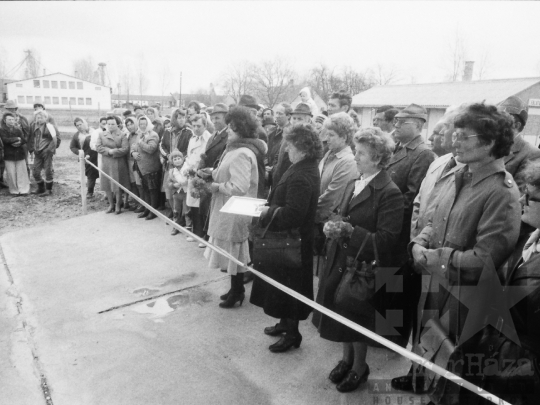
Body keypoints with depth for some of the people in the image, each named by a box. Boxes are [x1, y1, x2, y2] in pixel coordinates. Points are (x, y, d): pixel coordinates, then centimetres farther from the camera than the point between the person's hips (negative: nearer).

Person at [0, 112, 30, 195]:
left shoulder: (18, 129, 8)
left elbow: (24, 140, 1)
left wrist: (19, 143, -18)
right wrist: (17, 139, -8)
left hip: (20, 154, 2)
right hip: (8, 155, -2)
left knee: (22, 172, 1)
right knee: (11, 173, 0)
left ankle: (23, 190, 7)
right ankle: (14, 191, 9)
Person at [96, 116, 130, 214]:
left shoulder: (122, 135, -2)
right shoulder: (102, 135, 8)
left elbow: (125, 149, -12)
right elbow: (98, 147, -2)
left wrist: (113, 151, -15)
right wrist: (108, 151, -15)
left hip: (119, 164, -3)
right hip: (106, 164, 3)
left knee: (118, 186, 2)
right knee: (106, 185, 8)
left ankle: (118, 206, 17)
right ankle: (111, 205, 25)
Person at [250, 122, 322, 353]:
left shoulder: (301, 176, -27)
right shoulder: (306, 169, 5)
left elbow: (291, 214, -32)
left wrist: (267, 213, -19)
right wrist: (270, 207, 2)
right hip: (290, 238, 10)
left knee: (288, 285, 6)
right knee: (284, 285, 23)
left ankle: (292, 333, 25)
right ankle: (286, 323, 41)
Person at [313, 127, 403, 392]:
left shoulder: (390, 193, -17)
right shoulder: (353, 185, 7)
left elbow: (386, 239, -20)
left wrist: (351, 231, -26)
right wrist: (334, 226, -4)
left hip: (363, 266, -7)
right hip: (341, 260, 7)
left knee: (357, 319, 10)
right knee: (342, 314, 18)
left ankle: (359, 367, 34)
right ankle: (347, 358, 41)